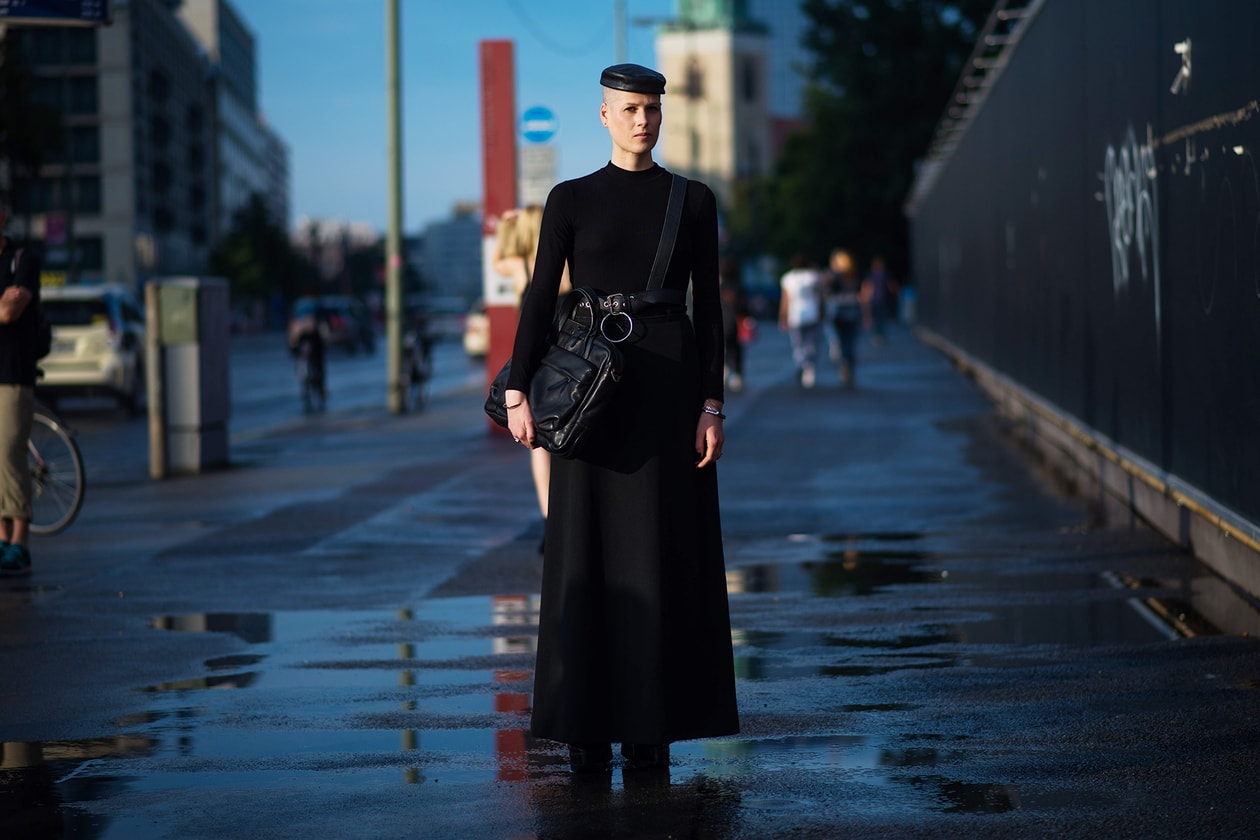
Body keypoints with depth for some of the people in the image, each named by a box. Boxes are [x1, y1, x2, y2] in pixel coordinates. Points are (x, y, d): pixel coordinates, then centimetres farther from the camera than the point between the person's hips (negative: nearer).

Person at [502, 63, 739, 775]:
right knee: (590, 551, -1)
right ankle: (588, 723, 6)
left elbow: (709, 308, 4)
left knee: (665, 552, 1)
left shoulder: (695, 201, 6)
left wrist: (712, 406, -4)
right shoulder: (571, 200, 4)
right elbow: (541, 298, 1)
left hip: (671, 382, 1)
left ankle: (651, 720, 8)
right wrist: (518, 394, -7)